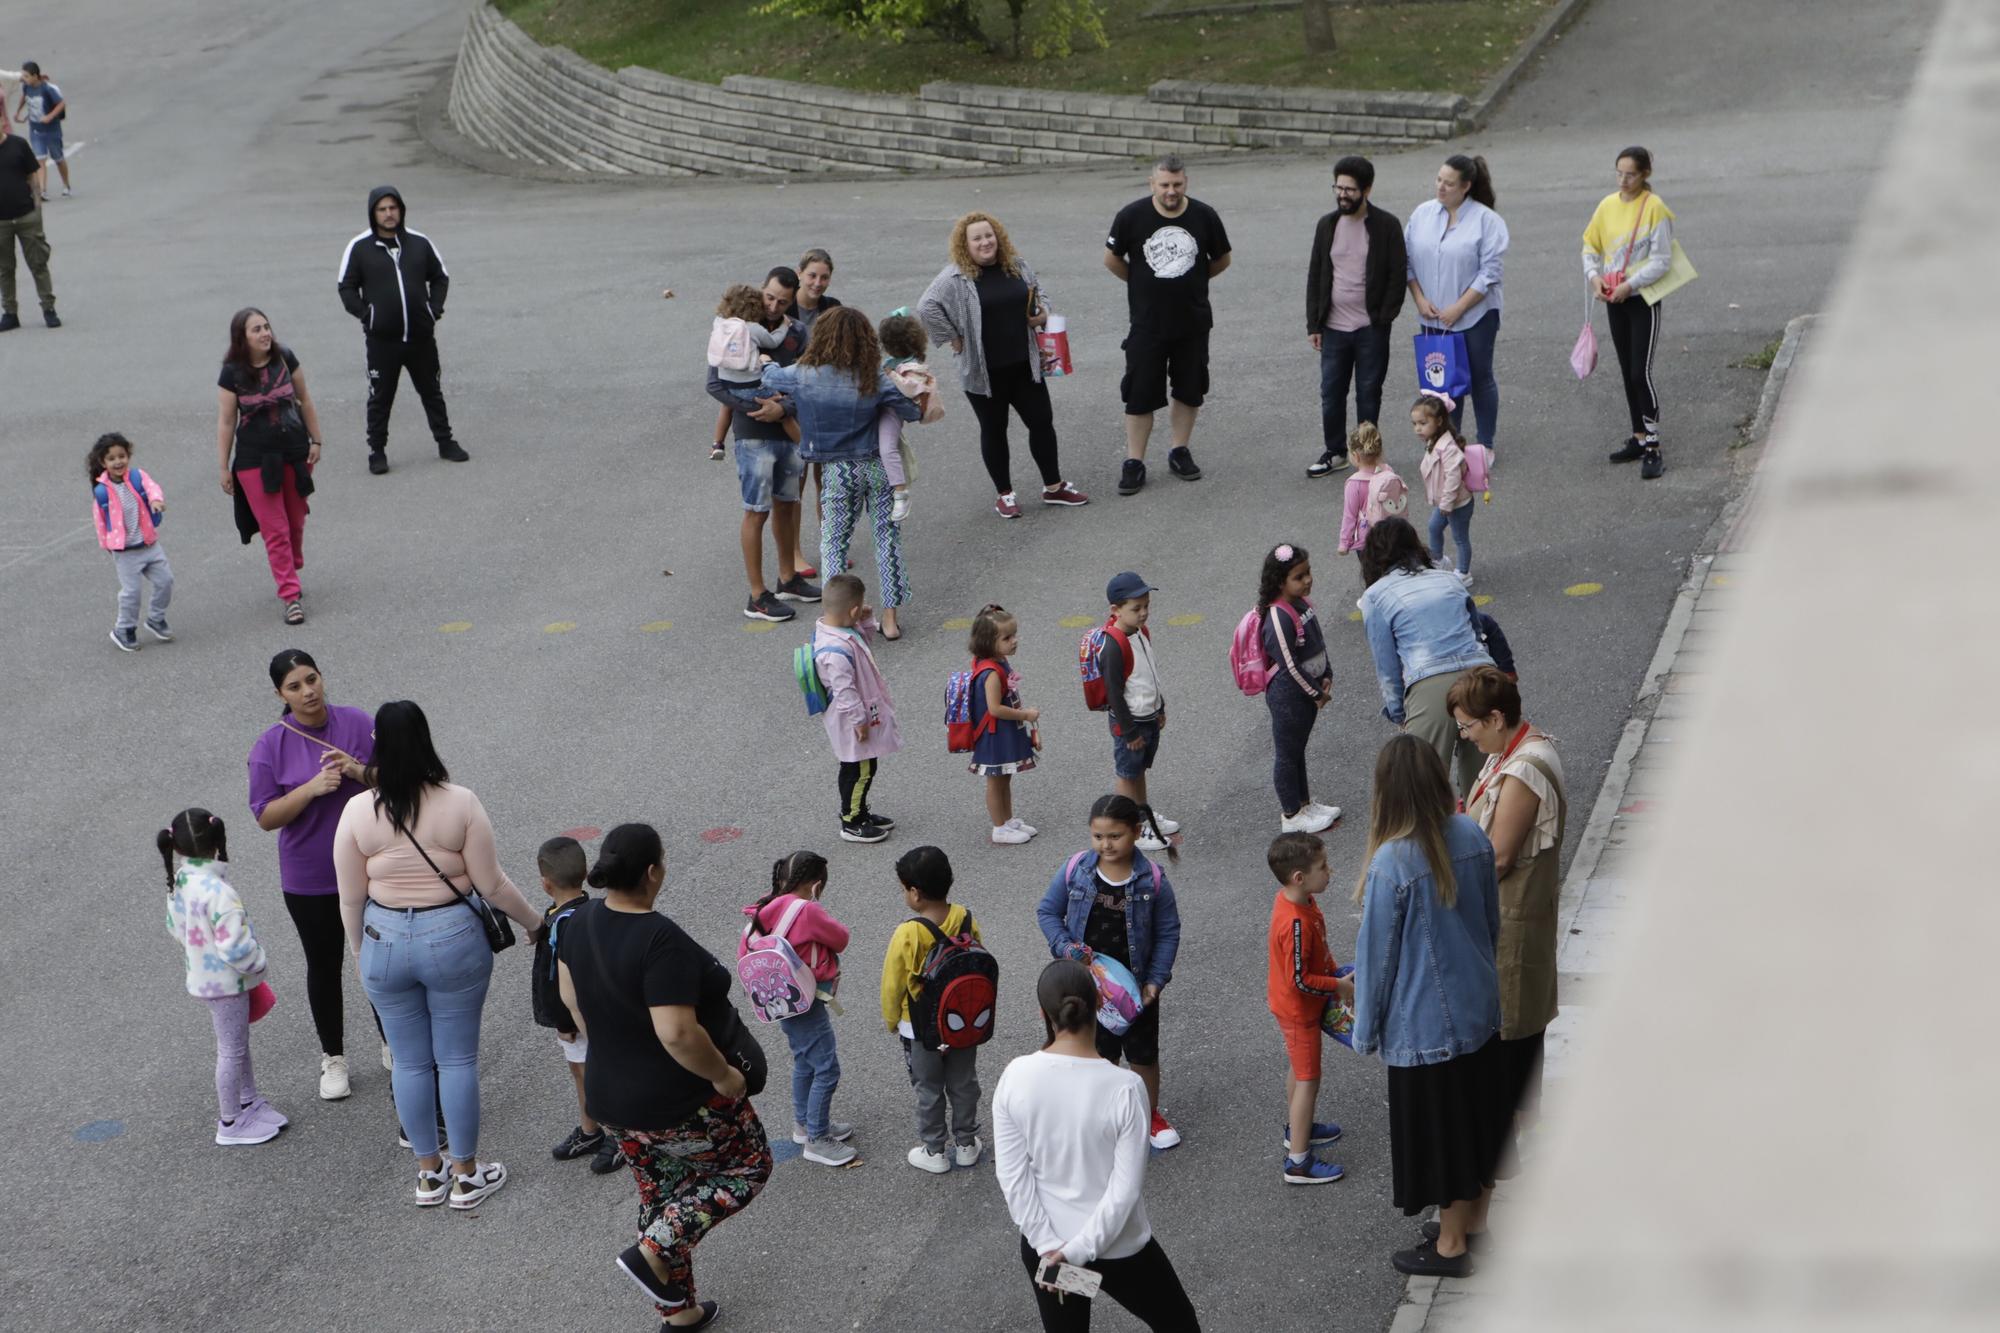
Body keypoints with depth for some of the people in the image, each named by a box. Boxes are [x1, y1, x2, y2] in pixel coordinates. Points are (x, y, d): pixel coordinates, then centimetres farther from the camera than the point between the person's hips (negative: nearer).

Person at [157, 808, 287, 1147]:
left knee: (236, 1044, 24)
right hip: (226, 982, -8)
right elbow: (235, 945, -29)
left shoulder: (177, 884, -3)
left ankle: (249, 1102, 39)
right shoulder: (216, 890, -30)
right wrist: (259, 964, -12)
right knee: (232, 1049, 6)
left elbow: (175, 928, 12)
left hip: (202, 976, 8)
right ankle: (230, 1124, 19)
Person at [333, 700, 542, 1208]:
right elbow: (491, 885, -8)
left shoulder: (358, 811, -9)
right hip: (452, 939, -1)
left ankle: (428, 1174, 26)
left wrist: (361, 954, 14)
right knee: (458, 1059, 11)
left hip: (385, 943, 1)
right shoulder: (460, 804, -13)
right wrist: (534, 921, 9)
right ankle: (467, 1176, 20)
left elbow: (351, 899, -2)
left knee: (410, 1062, 15)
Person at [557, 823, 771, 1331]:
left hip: (613, 1100, 8)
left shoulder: (583, 921, -4)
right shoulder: (661, 940, -30)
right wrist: (723, 1075, -19)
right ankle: (652, 1252, 1)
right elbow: (678, 1034, -34)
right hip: (681, 1106, -8)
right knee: (747, 1166, 15)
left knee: (661, 1195, 22)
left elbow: (571, 996, 10)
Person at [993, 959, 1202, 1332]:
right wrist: (1079, 1249, -13)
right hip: (1117, 1249, -3)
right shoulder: (1124, 1088, -23)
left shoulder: (1015, 1076, -15)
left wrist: (1048, 1245, -7)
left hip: (1043, 1246, 3)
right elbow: (1125, 1189, -21)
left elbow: (1011, 1174, -10)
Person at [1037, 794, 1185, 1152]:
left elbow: (1168, 932, -8)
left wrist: (1156, 980, -13)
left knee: (1143, 1053, 17)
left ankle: (1150, 1114, 38)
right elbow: (1047, 911, -1)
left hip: (1136, 984, 0)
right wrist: (1065, 947, -17)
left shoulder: (1152, 878, -16)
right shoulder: (1076, 869, -14)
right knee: (1102, 1053, 17)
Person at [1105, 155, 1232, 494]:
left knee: (1189, 390, 11)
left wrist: (1190, 281, 11)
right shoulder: (1132, 216, -10)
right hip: (1147, 323, -2)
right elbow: (1112, 259, 3)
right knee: (1140, 394, -1)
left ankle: (1180, 452, 27)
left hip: (1193, 322, 2)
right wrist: (1143, 284, 6)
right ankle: (1134, 463, 7)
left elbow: (1221, 260, 9)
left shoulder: (1204, 216, -6)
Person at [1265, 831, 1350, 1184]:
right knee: (1308, 1079, 1)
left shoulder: (1299, 900, -6)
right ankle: (1298, 1162, 10)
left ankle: (1297, 1128, 48)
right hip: (1299, 1009, -9)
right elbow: (1300, 980, -31)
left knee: (1300, 1068, 27)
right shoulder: (1295, 923, -36)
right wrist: (1339, 986, -20)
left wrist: (1335, 971, 3)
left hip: (1292, 1005, 9)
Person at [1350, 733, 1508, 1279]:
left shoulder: (1391, 864, -27)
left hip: (1423, 1023, -6)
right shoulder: (1472, 836, -9)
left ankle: (1451, 1245, 26)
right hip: (1479, 1004, 6)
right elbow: (1492, 921, 5)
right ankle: (1476, 1219, 40)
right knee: (1478, 1115, 22)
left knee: (1438, 1130, 11)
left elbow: (1377, 953, -17)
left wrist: (1366, 1030, -3)